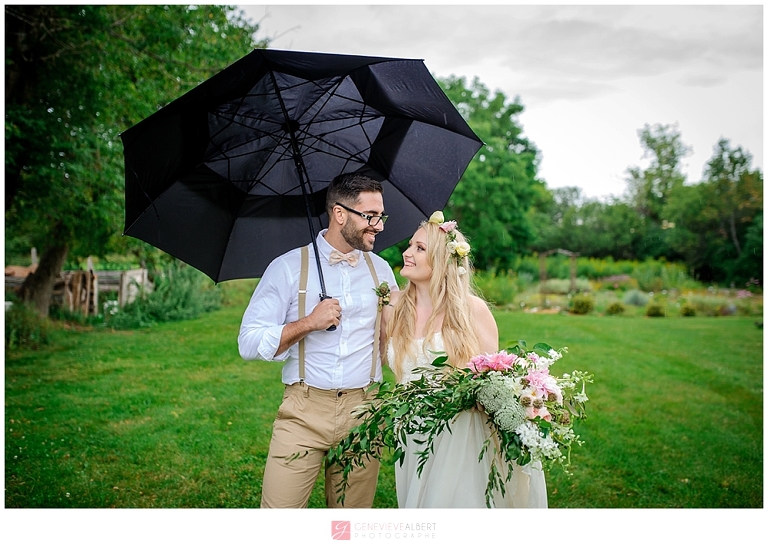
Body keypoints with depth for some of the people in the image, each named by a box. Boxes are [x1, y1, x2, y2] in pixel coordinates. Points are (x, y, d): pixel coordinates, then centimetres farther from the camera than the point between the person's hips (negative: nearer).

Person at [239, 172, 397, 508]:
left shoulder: (380, 270, 11)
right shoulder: (288, 267, -1)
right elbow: (249, 344, -5)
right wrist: (308, 323, -14)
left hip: (363, 410, 3)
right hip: (303, 413, -2)